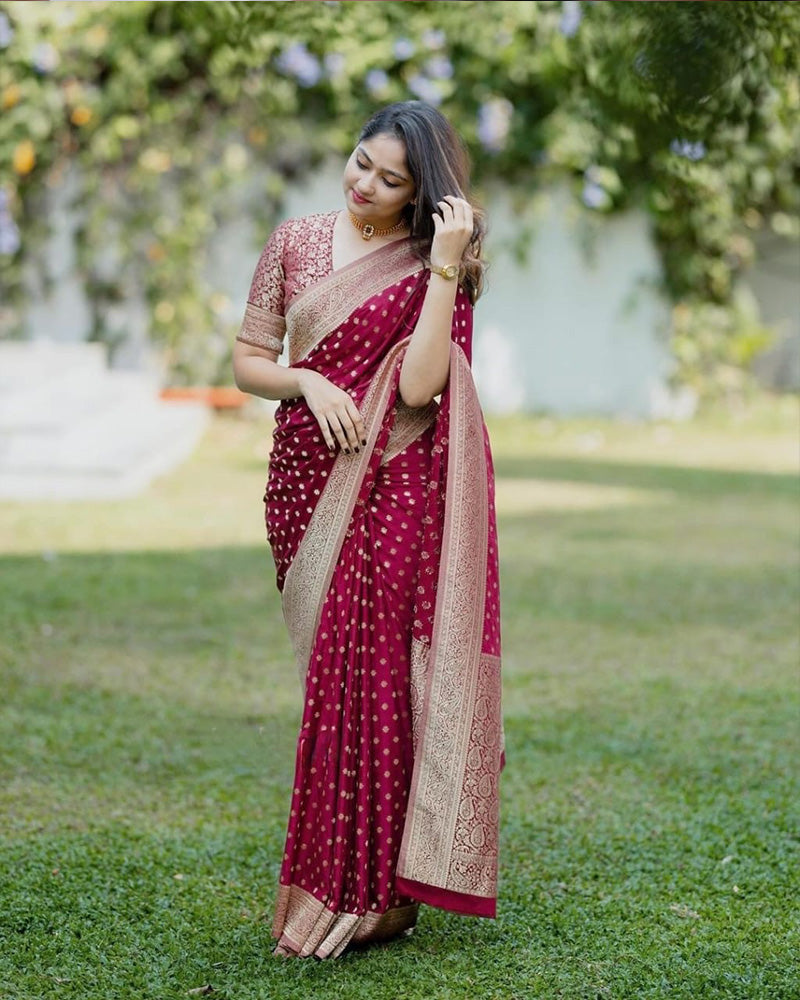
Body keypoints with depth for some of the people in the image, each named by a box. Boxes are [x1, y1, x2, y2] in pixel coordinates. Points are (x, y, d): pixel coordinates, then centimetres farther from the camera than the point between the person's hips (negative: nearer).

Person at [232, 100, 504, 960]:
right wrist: (308, 382, -9)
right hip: (307, 482, 3)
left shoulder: (435, 266, 0)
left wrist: (445, 268, -16)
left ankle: (369, 894, 2)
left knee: (372, 673, -8)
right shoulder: (297, 244, 8)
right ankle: (331, 882, 16)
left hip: (394, 491, -3)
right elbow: (248, 363, 10)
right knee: (333, 674, 7)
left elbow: (419, 388, -15)